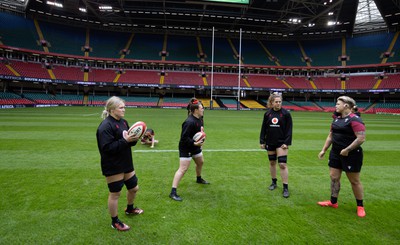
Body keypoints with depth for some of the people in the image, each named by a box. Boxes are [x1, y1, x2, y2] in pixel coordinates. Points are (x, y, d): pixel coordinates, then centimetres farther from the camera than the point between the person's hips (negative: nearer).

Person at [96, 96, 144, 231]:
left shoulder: (123, 122, 7)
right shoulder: (105, 126, -19)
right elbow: (107, 147, -25)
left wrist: (134, 139, -10)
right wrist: (125, 141, -28)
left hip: (126, 163, 9)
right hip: (113, 167, -8)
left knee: (133, 188, 21)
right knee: (115, 194, 6)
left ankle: (130, 209, 48)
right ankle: (115, 221, 26)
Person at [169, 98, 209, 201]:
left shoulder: (199, 119, 0)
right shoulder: (189, 122, -29)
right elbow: (184, 138, -29)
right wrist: (194, 143, -32)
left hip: (195, 146, 10)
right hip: (186, 148, -10)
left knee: (200, 162, 26)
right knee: (183, 169, -13)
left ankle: (199, 179, 55)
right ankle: (173, 192, -8)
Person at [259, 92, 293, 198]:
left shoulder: (286, 113, -7)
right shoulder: (267, 113, 2)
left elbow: (289, 129, -6)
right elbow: (263, 128, 6)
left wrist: (287, 142, -12)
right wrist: (262, 141, 4)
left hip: (281, 143, -3)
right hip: (270, 142, 4)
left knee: (283, 164, -8)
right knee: (272, 162, 14)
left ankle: (285, 188, 1)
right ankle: (274, 182, 33)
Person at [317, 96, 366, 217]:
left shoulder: (355, 120, -16)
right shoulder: (336, 119, 9)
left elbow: (361, 138, -23)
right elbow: (330, 136, 16)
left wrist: (347, 150, -21)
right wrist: (323, 150, 14)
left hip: (351, 155, -8)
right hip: (335, 153, 8)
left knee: (354, 181, 5)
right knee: (334, 177, 11)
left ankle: (360, 206, 22)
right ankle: (333, 202, 25)